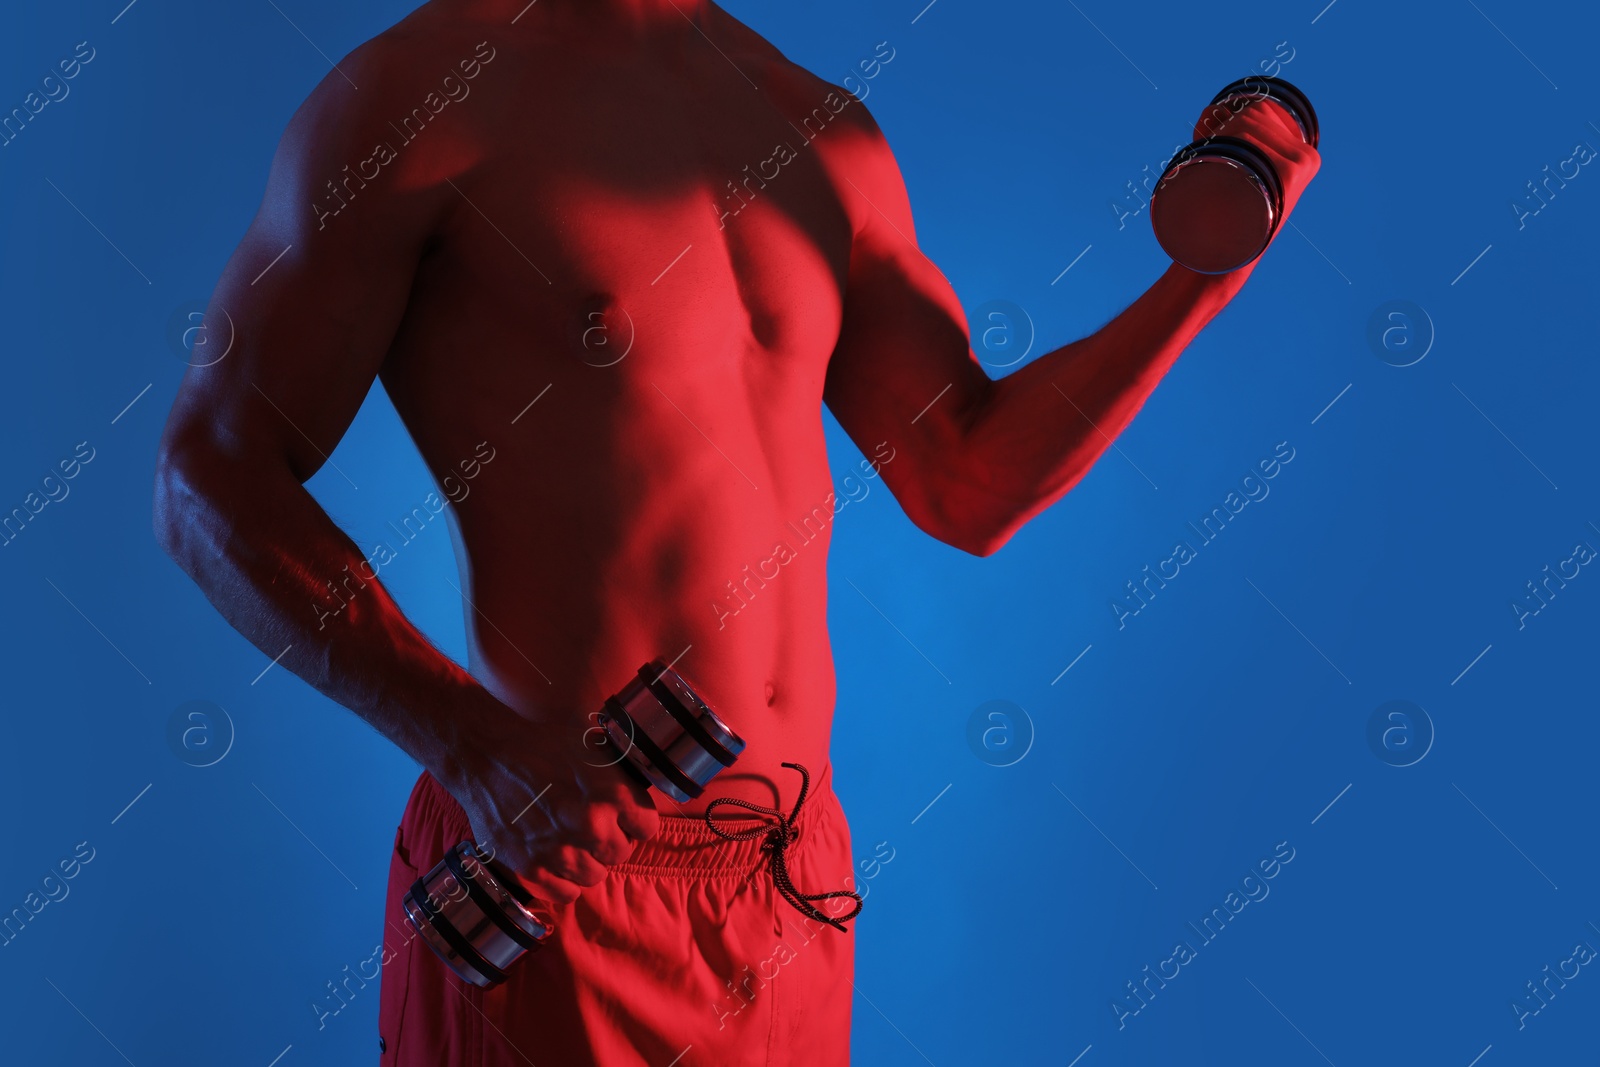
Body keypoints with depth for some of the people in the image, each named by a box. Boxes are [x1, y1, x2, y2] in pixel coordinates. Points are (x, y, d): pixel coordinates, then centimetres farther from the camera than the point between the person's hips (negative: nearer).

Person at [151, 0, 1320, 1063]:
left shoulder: (826, 138, 8)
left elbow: (972, 490, 9)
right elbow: (210, 482, -9)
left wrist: (1214, 259, 2)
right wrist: (466, 741, -23)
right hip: (551, 880, -6)